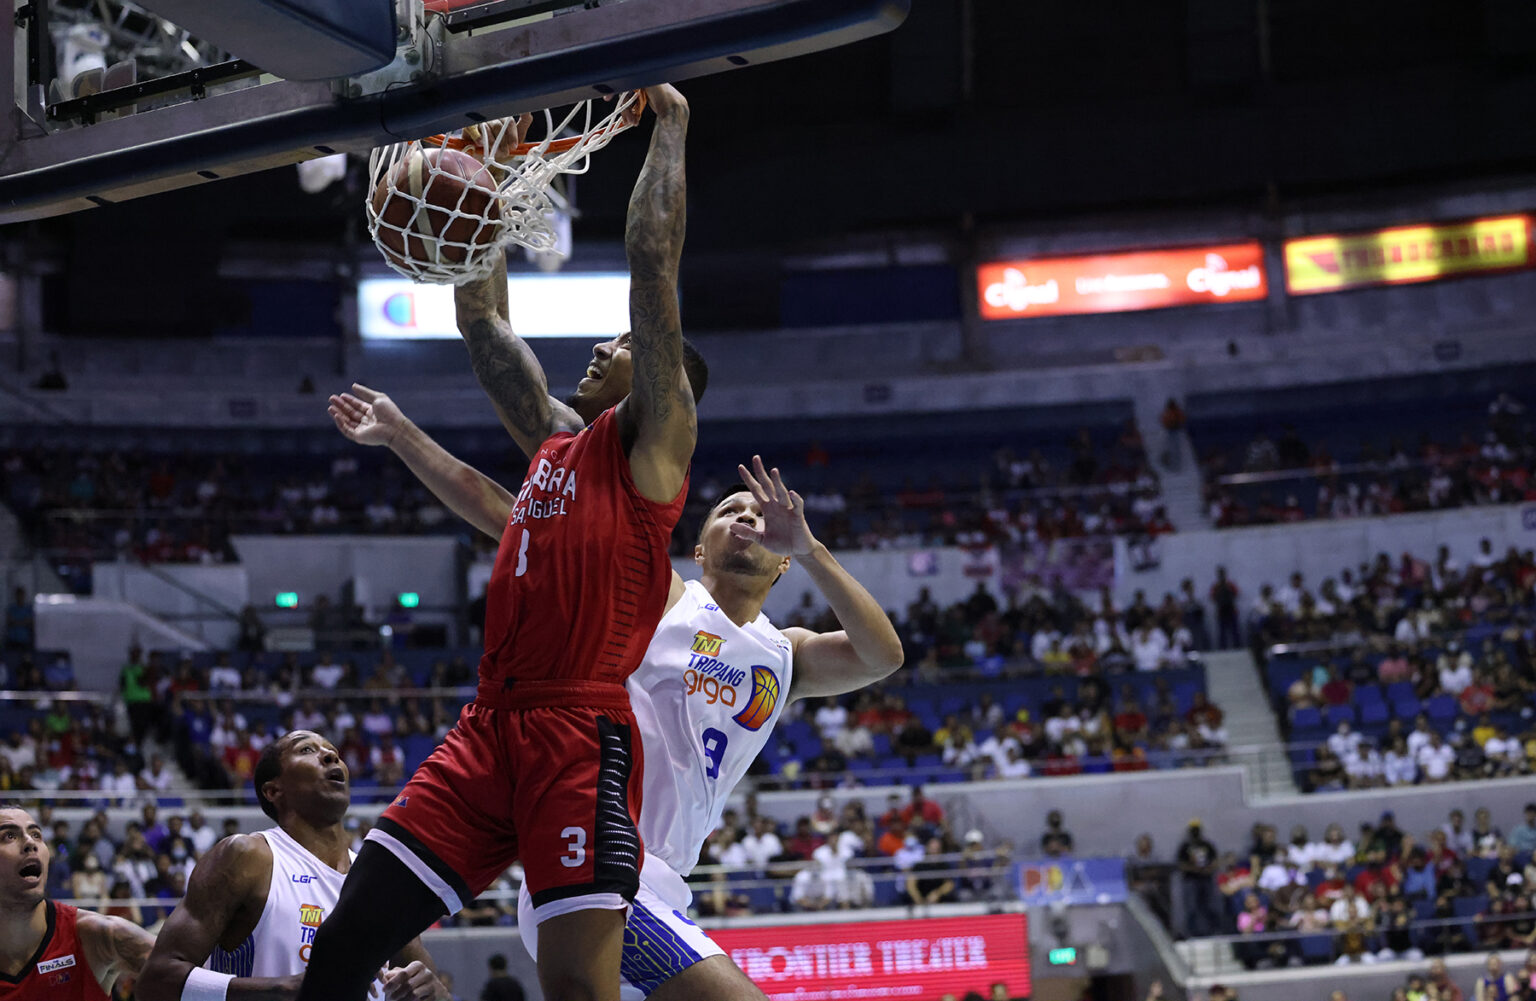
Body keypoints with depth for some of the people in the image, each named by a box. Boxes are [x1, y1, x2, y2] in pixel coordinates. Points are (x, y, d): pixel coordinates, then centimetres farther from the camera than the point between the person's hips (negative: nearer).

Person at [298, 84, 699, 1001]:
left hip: (582, 735, -7)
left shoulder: (653, 436, 4)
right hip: (489, 728, 7)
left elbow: (654, 260, -3)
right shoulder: (555, 436, 24)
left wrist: (669, 130, 4)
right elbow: (483, 321, 31)